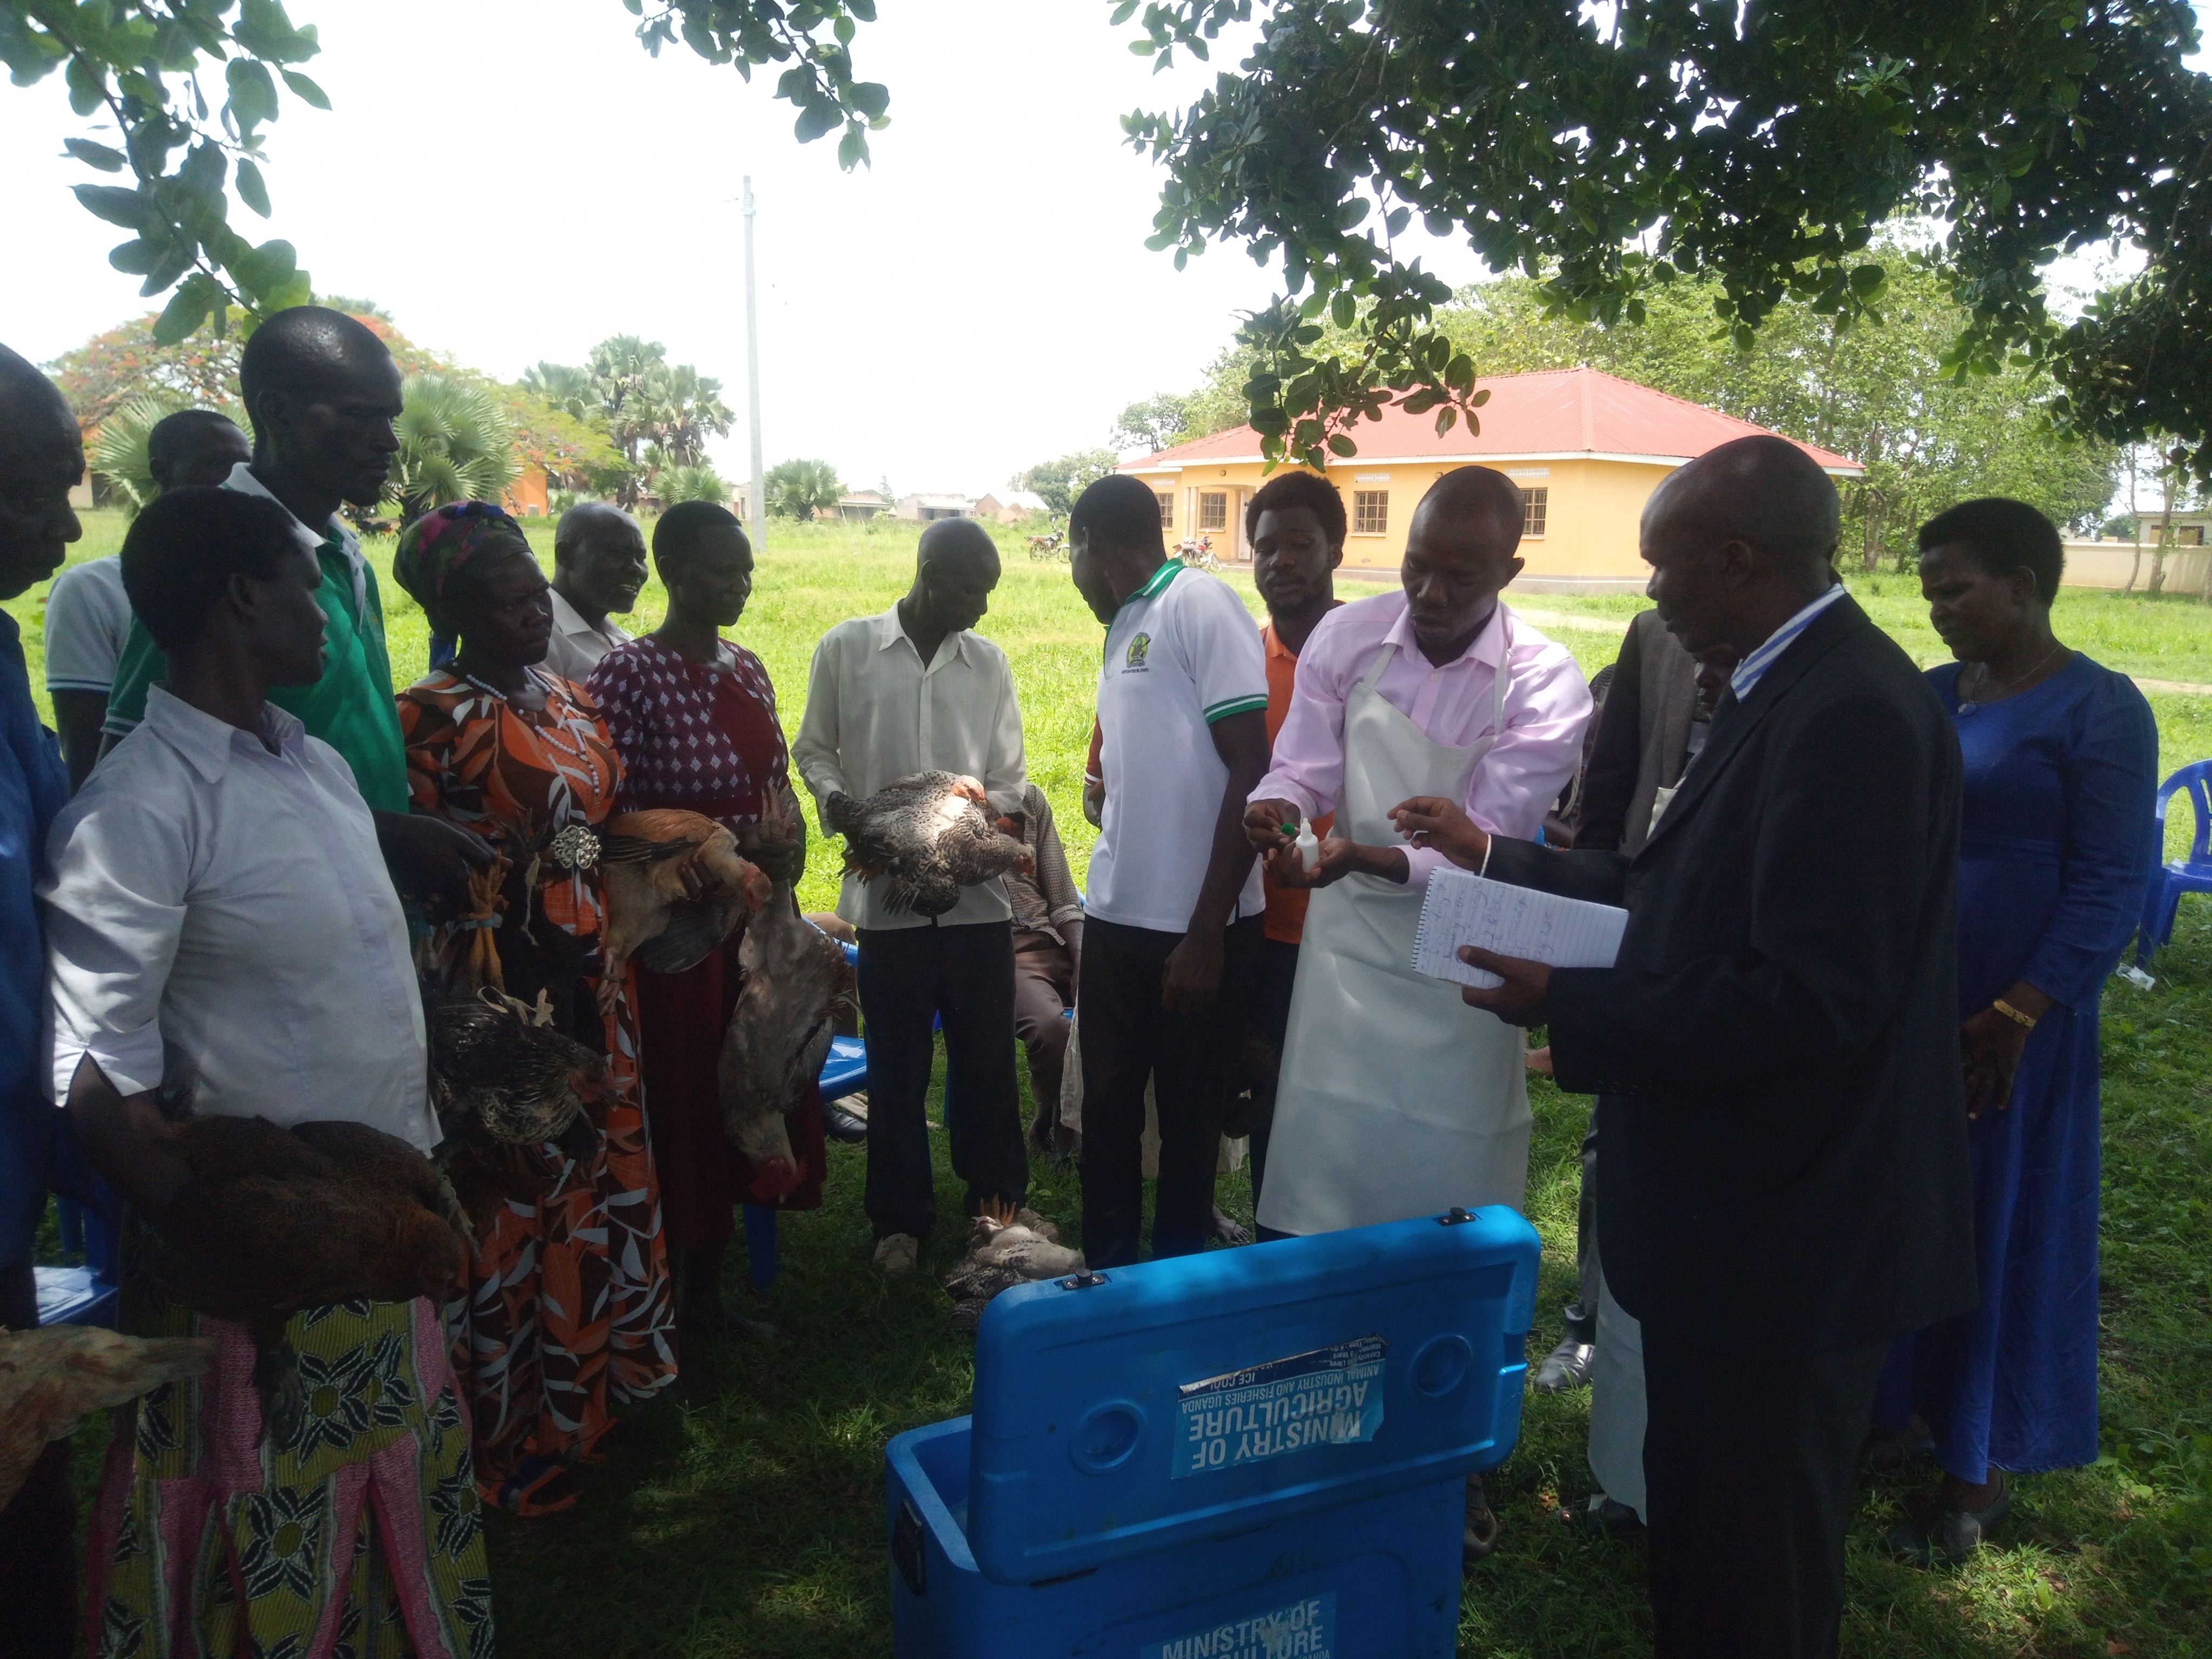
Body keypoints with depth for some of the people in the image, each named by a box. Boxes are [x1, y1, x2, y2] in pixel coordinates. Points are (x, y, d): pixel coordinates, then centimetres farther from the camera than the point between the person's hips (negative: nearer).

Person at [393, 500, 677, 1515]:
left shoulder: (569, 701, 11)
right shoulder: (433, 717, -11)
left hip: (587, 978, 8)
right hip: (500, 985, -7)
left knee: (599, 1172, 16)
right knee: (512, 1194, 1)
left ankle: (592, 1381, 35)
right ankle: (515, 1431, 18)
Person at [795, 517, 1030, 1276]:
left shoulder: (989, 663, 6)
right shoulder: (845, 648, 1)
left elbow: (1010, 781, 8)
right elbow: (813, 750, 9)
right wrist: (833, 795, -12)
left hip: (977, 892, 2)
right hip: (886, 893, -1)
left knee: (987, 1058, 10)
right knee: (897, 1064, 9)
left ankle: (998, 1199, 29)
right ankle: (902, 1216, 25)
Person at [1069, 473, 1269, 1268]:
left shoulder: (1201, 604, -12)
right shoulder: (1126, 628, 13)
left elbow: (1251, 772, -17)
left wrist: (1207, 931, -18)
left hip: (1195, 928, -7)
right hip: (1116, 917, 7)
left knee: (1189, 1115, 9)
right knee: (1108, 1109, 15)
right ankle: (1108, 1279, 32)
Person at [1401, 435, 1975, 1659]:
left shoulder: (1852, 714, -24)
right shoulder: (1795, 686, 7)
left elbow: (1808, 998, -28)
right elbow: (1677, 897, 11)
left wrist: (1561, 1008, -21)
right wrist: (1494, 857, 13)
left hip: (1787, 1229, -9)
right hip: (1745, 1206, 9)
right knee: (1702, 1522, 26)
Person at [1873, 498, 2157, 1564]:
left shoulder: (2100, 710, -10)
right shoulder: (1930, 695, 7)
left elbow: (2112, 882, -12)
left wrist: (2019, 1014, -19)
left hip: (2006, 1021, -5)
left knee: (1998, 1226, 7)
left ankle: (1980, 1472, 23)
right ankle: (1892, 1400, 32)